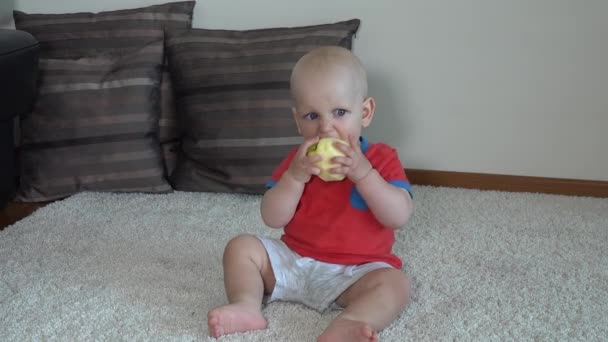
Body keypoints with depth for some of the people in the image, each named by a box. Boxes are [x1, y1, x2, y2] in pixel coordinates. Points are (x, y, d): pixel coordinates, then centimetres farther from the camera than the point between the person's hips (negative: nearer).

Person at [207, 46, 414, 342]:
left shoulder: (381, 159, -6)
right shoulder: (298, 160, 3)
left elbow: (400, 216, -19)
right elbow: (272, 218, -5)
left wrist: (362, 173, -28)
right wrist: (295, 176, -21)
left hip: (355, 272, -3)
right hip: (293, 261, 4)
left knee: (395, 284, -31)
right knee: (241, 247, -8)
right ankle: (247, 305, -26)